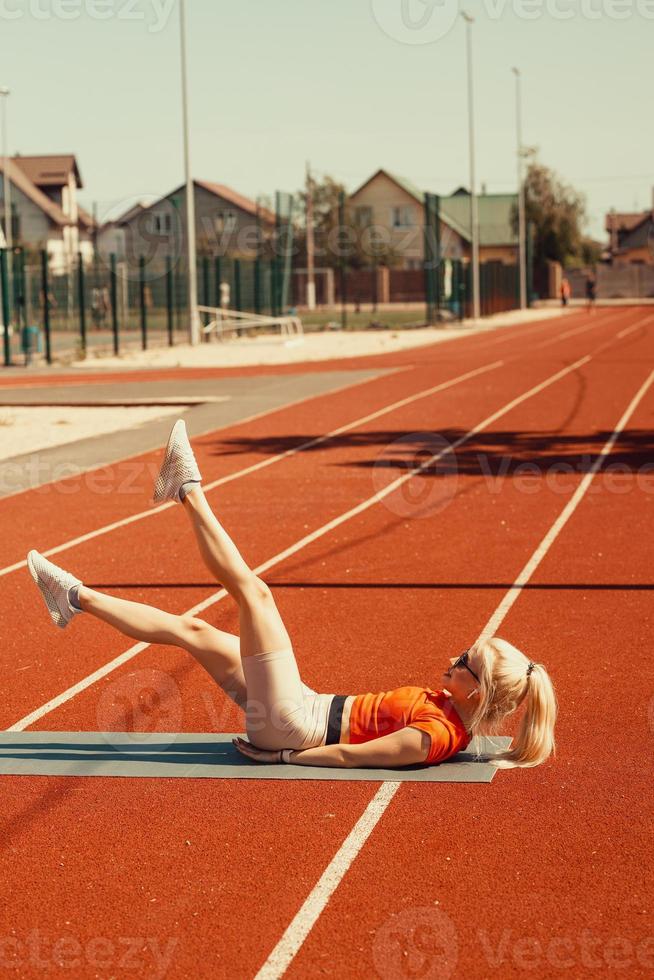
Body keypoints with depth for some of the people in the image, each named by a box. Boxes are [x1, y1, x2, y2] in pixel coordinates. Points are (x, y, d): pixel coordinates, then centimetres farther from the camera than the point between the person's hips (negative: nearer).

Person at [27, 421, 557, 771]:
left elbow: (347, 755, -23)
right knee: (191, 629, 11)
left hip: (288, 725, -8)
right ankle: (76, 598, 22)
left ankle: (189, 490, 5)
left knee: (252, 590, -11)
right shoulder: (451, 709, 3)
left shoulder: (436, 734, -24)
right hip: (307, 710, 8)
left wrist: (279, 757, -14)